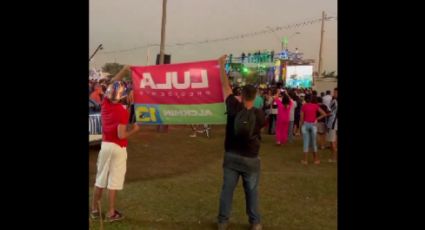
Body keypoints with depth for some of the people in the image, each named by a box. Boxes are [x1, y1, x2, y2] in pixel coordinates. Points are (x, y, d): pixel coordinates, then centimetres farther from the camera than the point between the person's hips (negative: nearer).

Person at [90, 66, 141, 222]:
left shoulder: (105, 104, -1)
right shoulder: (123, 111, -19)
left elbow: (112, 85, 13)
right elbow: (121, 135, -23)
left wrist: (124, 70, 13)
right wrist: (134, 130, -6)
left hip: (105, 145, 6)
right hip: (118, 147, -6)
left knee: (100, 177, 16)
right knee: (114, 180, 2)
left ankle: (94, 209, 26)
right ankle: (111, 213, 11)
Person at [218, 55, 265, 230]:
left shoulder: (234, 108, -13)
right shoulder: (259, 114, -11)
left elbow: (226, 87, -4)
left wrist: (222, 65, 7)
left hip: (231, 156, 1)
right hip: (250, 159, 0)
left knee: (227, 189, 11)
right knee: (252, 191, 12)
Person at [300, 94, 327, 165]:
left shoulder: (304, 106, -4)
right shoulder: (315, 105, -1)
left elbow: (302, 118, -6)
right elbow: (324, 114, -4)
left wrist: (301, 125, 5)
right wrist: (317, 119, 2)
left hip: (305, 124, -1)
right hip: (313, 125, 1)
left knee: (306, 143, 5)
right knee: (314, 143, 13)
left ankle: (305, 160, 7)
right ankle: (316, 159, 19)